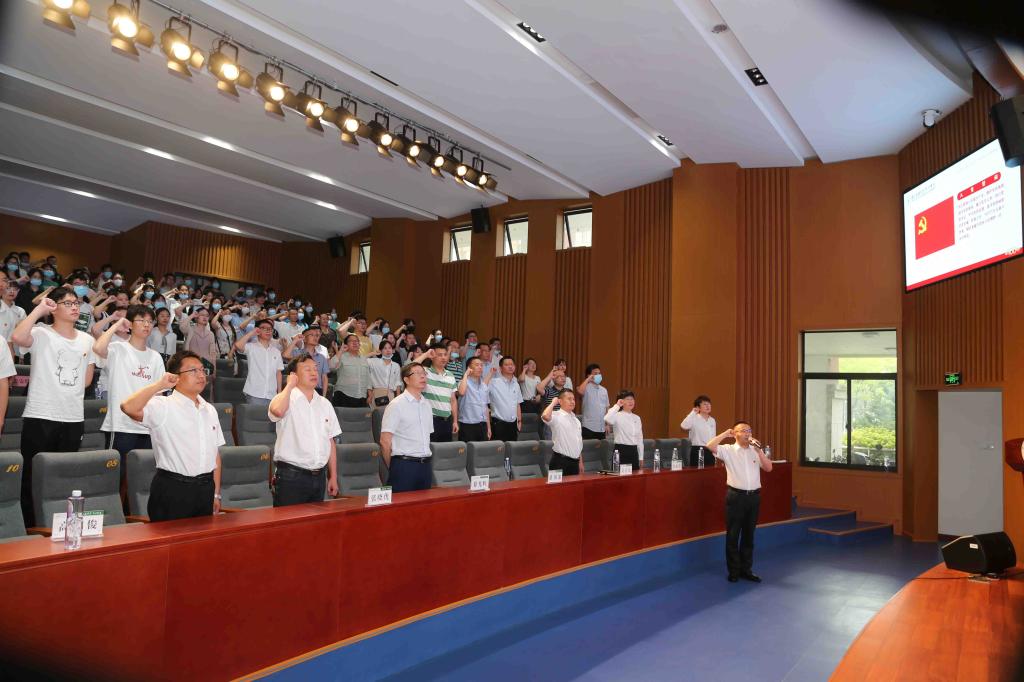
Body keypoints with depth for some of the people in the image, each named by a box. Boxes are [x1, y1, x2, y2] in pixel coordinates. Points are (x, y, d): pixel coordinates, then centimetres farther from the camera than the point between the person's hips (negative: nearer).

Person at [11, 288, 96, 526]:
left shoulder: (87, 340, 10)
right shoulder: (41, 334, -5)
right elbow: (17, 337, -29)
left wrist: (69, 389, 10)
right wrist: (39, 309, -24)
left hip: (74, 419, 5)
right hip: (40, 418, -5)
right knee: (34, 477, 3)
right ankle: (30, 528, 15)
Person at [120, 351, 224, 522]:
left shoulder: (209, 410, 12)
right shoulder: (163, 407, -8)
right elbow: (128, 407, -28)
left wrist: (216, 494, 12)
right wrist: (159, 385, -19)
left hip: (205, 488, 6)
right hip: (172, 490, -5)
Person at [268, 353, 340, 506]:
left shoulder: (325, 404, 11)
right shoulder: (287, 399, -5)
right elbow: (277, 410, -31)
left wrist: (333, 476, 11)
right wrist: (290, 385, -13)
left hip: (319, 476, 5)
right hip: (291, 476, -5)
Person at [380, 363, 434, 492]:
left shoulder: (426, 405, 12)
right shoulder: (396, 405, -7)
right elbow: (385, 441, -8)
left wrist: (425, 462, 14)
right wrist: (393, 468, -1)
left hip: (425, 466, 6)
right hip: (404, 465, -6)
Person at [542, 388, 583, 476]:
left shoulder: (576, 420, 14)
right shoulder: (556, 416, -9)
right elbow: (545, 416, -33)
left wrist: (580, 462, 18)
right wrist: (553, 403, -15)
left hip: (574, 462, 7)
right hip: (560, 461, -7)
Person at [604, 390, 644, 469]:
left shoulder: (637, 418, 10)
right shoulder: (617, 416, -8)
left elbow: (640, 438, 15)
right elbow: (607, 419, -33)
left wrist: (641, 457, 11)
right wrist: (617, 406, -22)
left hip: (634, 451, 6)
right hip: (621, 451, -6)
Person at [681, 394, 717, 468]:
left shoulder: (712, 420, 11)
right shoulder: (694, 419, -9)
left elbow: (713, 437, 17)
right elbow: (684, 426, -30)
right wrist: (693, 413, -23)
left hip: (710, 451, 6)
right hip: (697, 450, -6)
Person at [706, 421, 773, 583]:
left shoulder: (756, 451, 9)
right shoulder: (728, 450, -3)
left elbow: (768, 468, 1)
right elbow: (710, 446, -18)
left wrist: (758, 450, -9)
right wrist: (725, 433, -8)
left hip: (754, 496, 4)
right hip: (736, 496, -4)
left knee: (749, 534, 13)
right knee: (733, 535, 3)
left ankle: (746, 569, 24)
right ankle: (734, 570, 15)